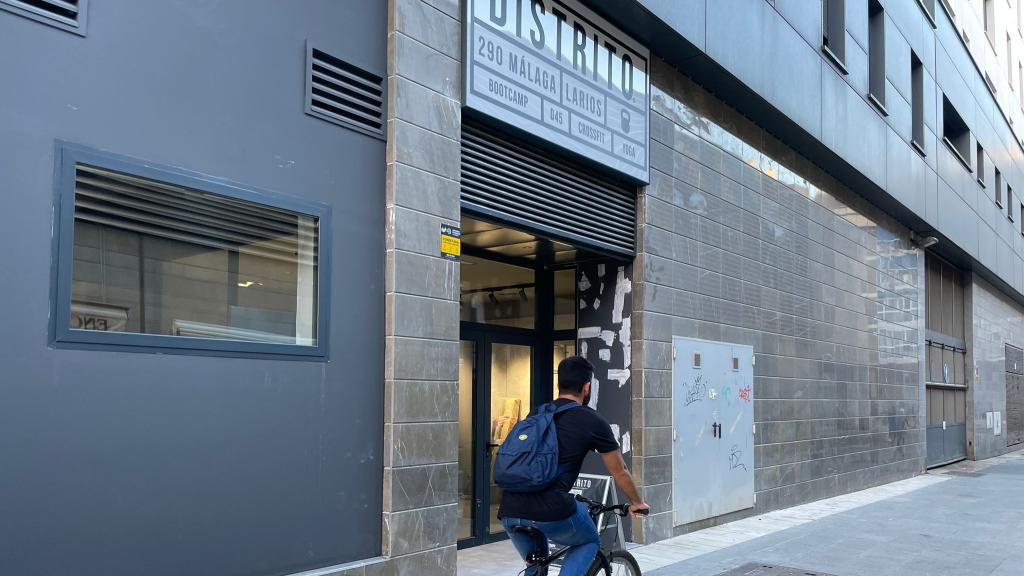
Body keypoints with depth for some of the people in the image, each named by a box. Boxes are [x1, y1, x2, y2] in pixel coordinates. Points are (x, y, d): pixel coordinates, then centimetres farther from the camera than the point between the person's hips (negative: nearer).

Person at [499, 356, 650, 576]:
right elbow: (620, 472, 18)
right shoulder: (593, 421, 7)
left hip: (509, 511, 5)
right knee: (589, 542, 25)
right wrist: (637, 503, 37)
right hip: (551, 511, -5)